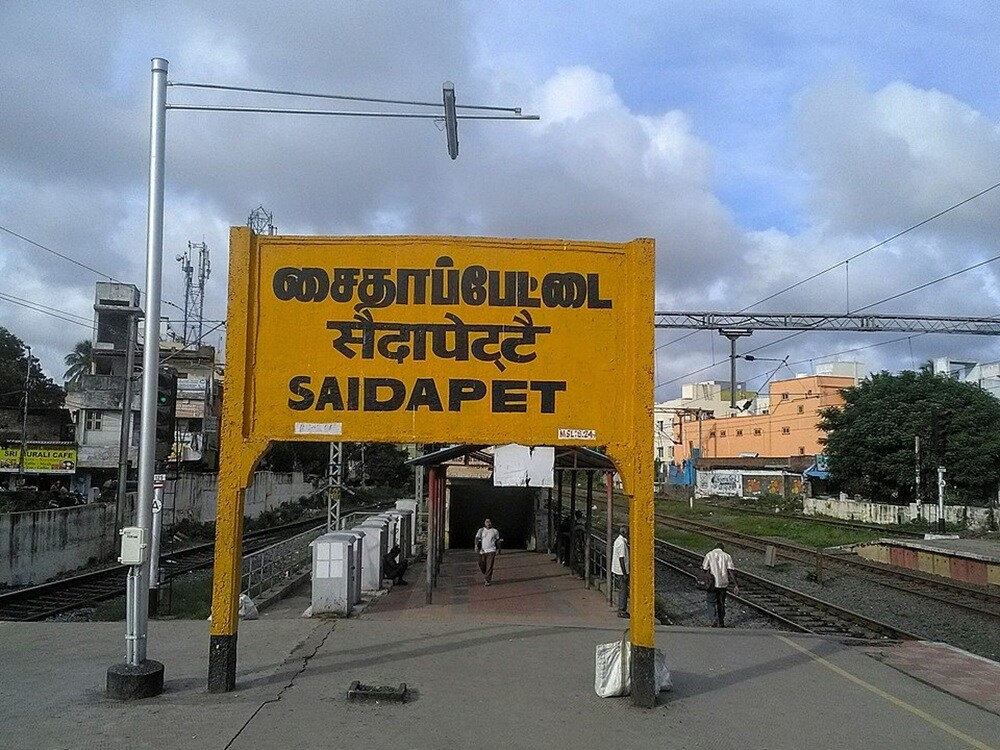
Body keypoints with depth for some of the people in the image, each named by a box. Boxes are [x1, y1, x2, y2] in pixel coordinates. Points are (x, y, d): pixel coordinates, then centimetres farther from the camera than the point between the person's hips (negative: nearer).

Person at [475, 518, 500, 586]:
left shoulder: (495, 531, 6)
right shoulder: (481, 530, 5)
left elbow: (497, 540, 18)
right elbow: (477, 538, -7)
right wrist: (476, 545, -25)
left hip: (491, 551, -1)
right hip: (482, 551, 1)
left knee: (489, 566, -9)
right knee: (482, 566, 6)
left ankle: (488, 580, -6)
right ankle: (485, 575, 34)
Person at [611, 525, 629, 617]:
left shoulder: (618, 540, 10)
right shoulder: (622, 543, -21)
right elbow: (621, 559, -22)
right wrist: (624, 574, -20)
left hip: (617, 570, 10)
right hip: (621, 571, -10)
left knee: (622, 591, 15)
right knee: (623, 591, -2)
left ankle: (621, 610, 22)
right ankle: (622, 611, 3)